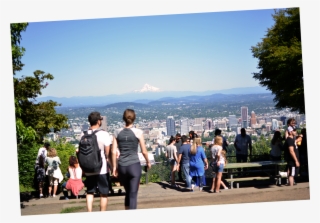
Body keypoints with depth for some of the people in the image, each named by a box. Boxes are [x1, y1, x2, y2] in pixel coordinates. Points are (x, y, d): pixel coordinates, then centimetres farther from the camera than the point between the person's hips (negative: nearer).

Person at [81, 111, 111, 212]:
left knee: (90, 192, 12)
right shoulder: (104, 134, -12)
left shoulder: (83, 134, 1)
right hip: (101, 169, -4)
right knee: (104, 193, 7)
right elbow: (107, 153, -11)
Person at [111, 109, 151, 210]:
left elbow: (114, 152, 2)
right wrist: (148, 162, 15)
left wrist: (114, 167, 10)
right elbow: (144, 151, -2)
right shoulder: (138, 132, -5)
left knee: (128, 193, 21)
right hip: (134, 165, -4)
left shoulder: (117, 132, 3)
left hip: (122, 166, 4)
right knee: (133, 194, -1)